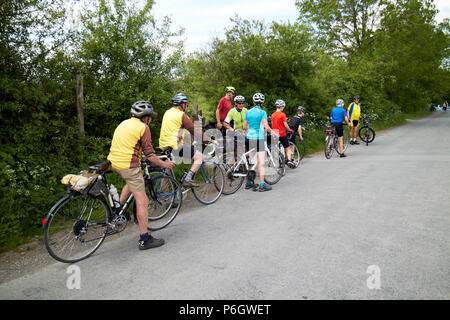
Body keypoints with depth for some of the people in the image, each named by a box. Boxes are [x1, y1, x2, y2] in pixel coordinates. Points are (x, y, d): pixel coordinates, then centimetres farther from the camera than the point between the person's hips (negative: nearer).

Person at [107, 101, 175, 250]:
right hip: (128, 165, -9)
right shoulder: (143, 127, -7)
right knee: (142, 201, -3)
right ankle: (145, 239, 1)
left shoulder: (124, 123, 17)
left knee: (133, 180, 37)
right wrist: (164, 164, 4)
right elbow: (149, 154, -9)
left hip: (115, 163, 9)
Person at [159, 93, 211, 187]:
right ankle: (187, 179, -10)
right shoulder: (181, 115, -10)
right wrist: (207, 140, -1)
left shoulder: (167, 112, 15)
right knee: (199, 156, -3)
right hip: (174, 146, -9)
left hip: (163, 145, 9)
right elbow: (195, 130, -10)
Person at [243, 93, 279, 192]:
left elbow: (245, 126, 13)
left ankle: (248, 183, 21)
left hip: (248, 138, 6)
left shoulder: (248, 112, 9)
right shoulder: (262, 112, -7)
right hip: (258, 138, -6)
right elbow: (266, 127, -13)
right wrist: (272, 132, 4)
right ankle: (262, 185, -5)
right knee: (261, 162, -4)